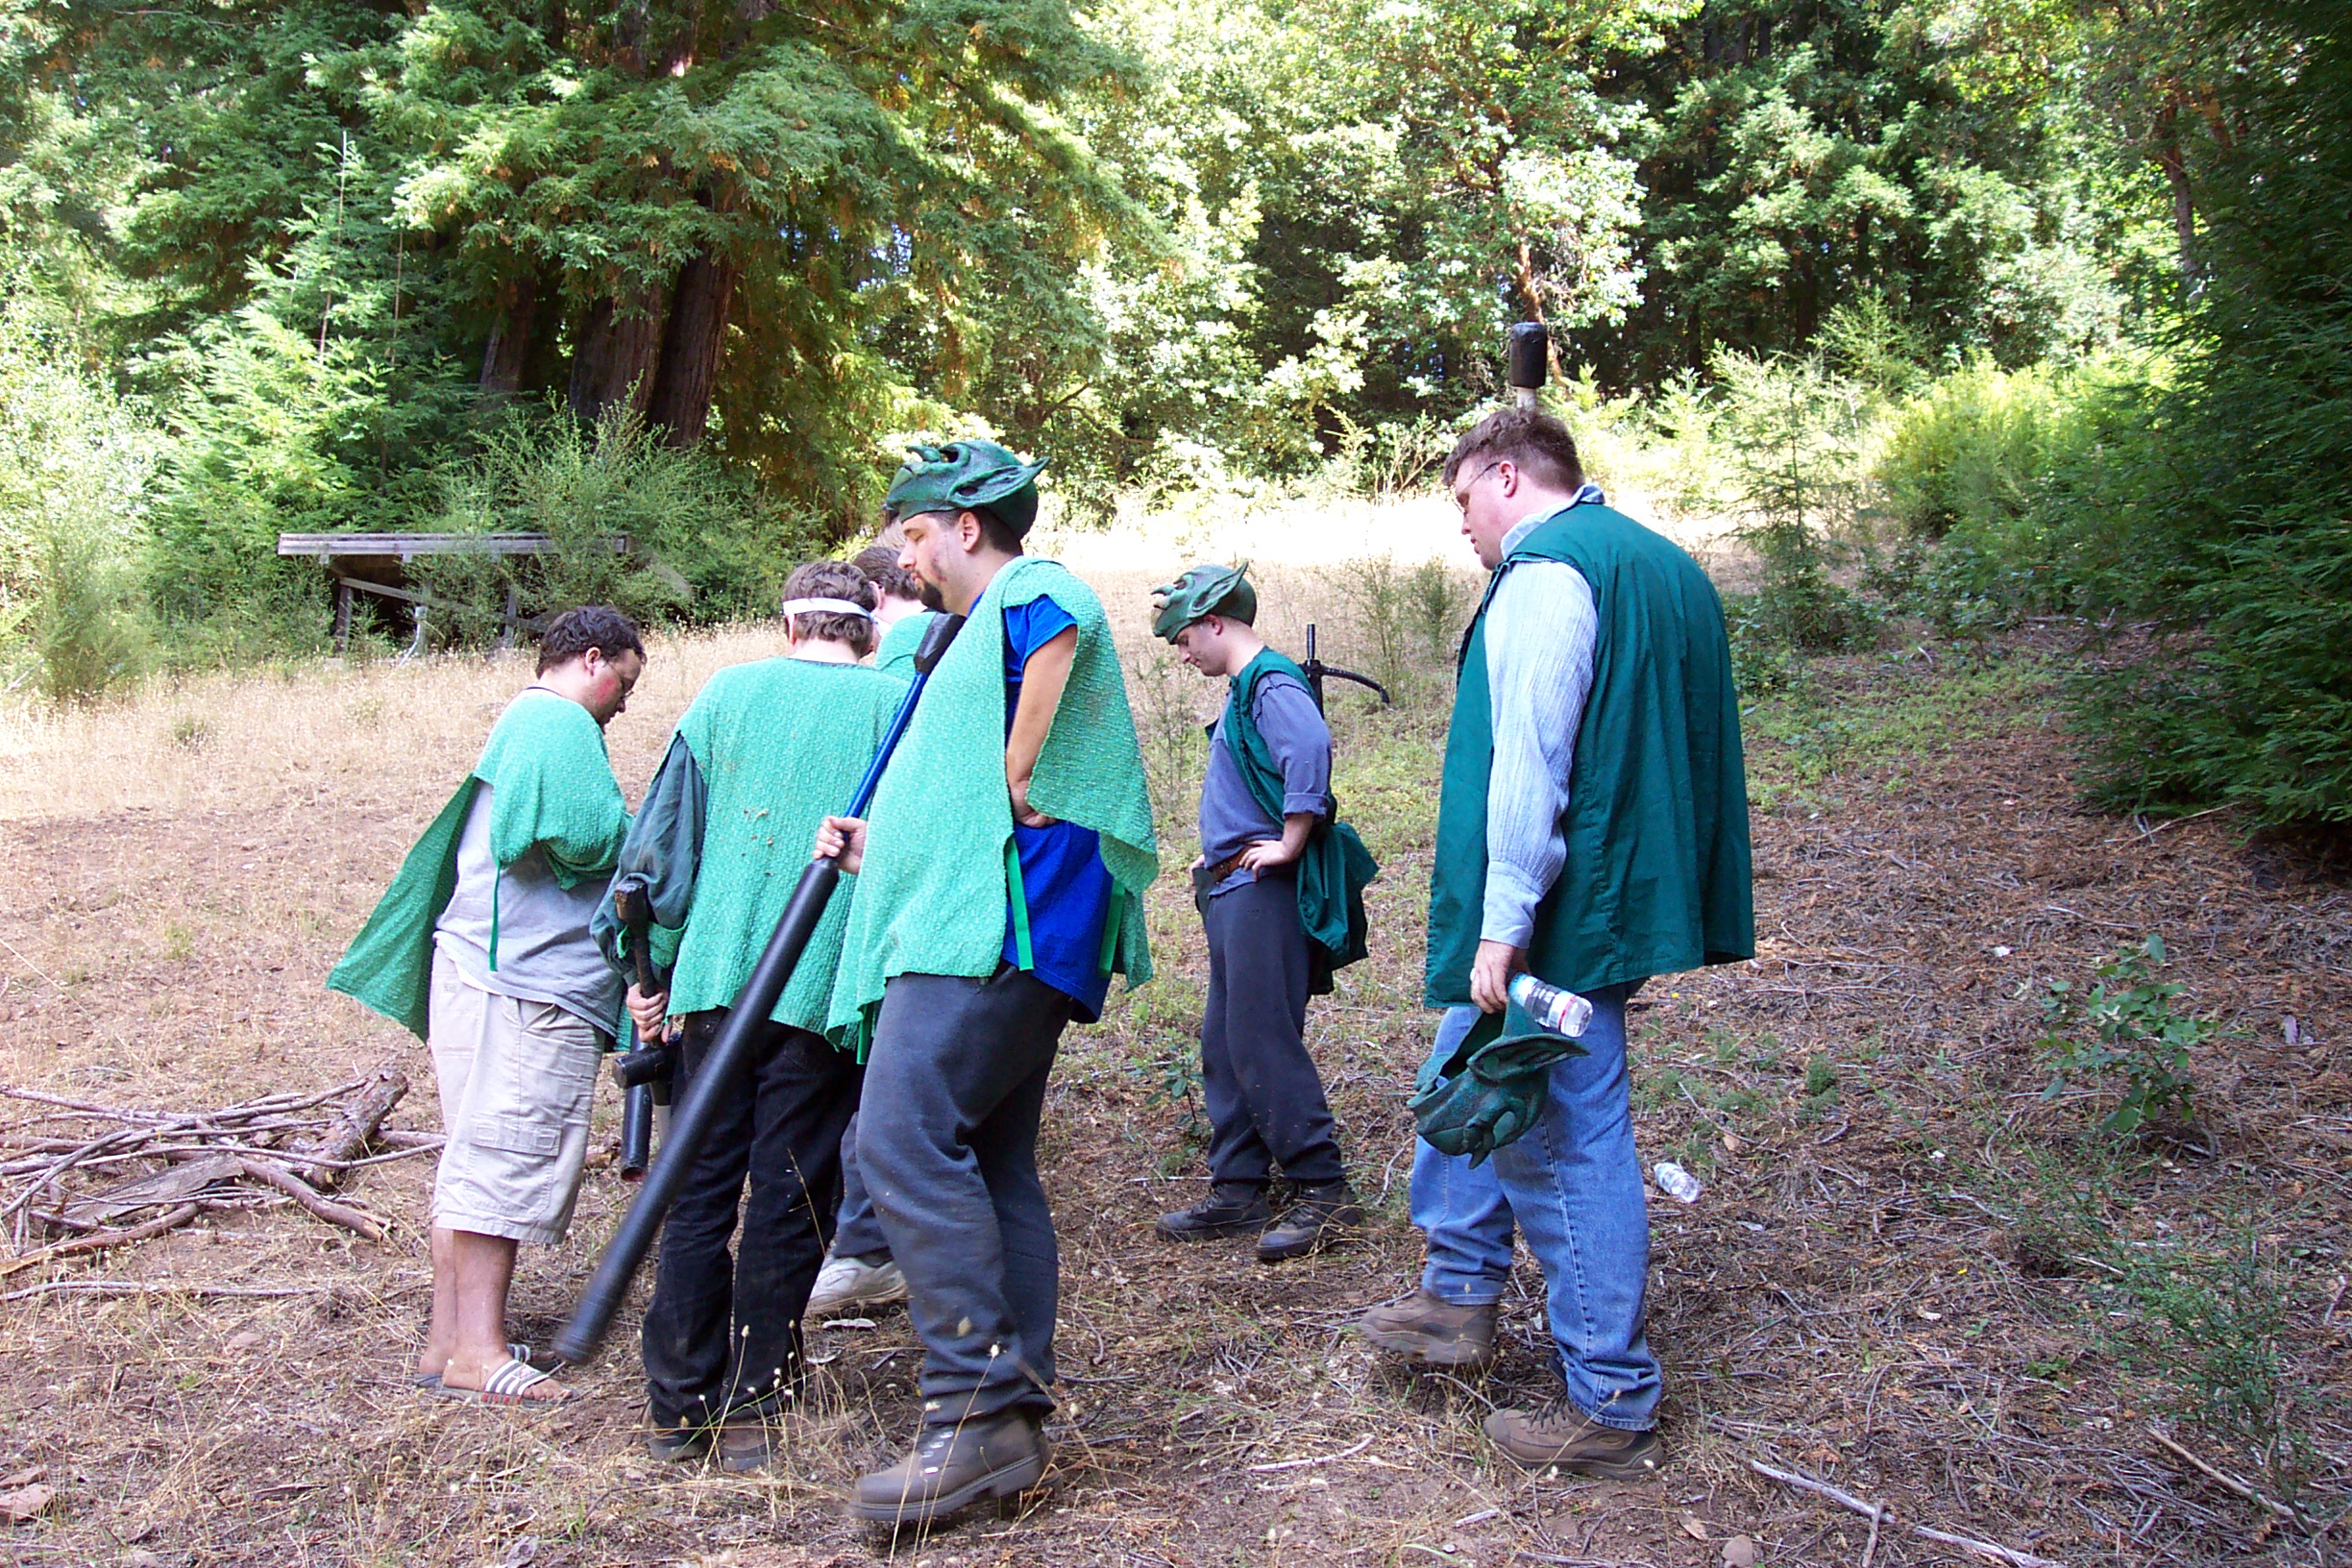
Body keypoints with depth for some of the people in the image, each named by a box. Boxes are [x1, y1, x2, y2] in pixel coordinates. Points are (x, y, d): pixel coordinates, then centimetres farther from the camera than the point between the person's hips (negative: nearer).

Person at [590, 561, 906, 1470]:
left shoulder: (726, 692, 9)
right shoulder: (897, 706, 2)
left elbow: (661, 842, 9)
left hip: (715, 978, 2)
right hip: (829, 988, -2)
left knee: (698, 1190, 10)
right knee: (790, 1201, 5)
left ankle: (678, 1405, 15)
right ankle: (753, 1408, 11)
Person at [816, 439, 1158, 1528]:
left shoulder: (1024, 592, 0)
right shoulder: (974, 639, 30)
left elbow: (1065, 628, -26)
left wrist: (1015, 788, -20)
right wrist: (877, 848, 20)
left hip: (1002, 909, -11)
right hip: (963, 921, 11)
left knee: (904, 1133, -20)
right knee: (988, 1164, 7)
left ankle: (978, 1408, -21)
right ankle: (1014, 1424, 9)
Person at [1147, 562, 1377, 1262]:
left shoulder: (1271, 684, -14)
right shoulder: (1244, 687, 18)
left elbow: (1310, 750, -32)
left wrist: (1291, 844, -25)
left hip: (1265, 889, -11)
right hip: (1233, 889, 11)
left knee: (1263, 1042, -10)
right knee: (1223, 1044, 12)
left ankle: (1324, 1191, -2)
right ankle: (1237, 1191, 19)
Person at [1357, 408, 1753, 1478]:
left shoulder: (1544, 574, -15)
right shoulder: (1661, 566, 16)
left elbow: (1530, 766, -22)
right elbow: (1671, 746, 21)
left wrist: (1502, 927, -21)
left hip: (1558, 920, -10)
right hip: (1619, 901, 10)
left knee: (1571, 1139, -2)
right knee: (1466, 1076, 23)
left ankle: (1609, 1402, 9)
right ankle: (1460, 1293, 33)